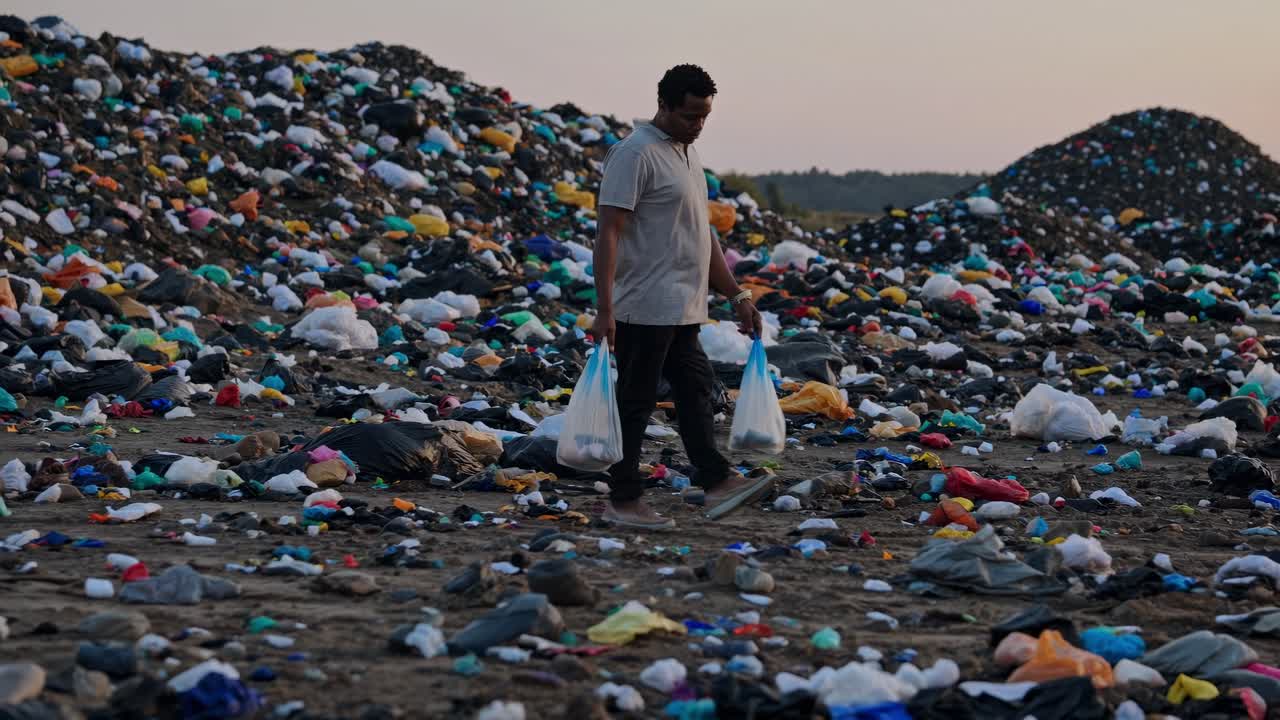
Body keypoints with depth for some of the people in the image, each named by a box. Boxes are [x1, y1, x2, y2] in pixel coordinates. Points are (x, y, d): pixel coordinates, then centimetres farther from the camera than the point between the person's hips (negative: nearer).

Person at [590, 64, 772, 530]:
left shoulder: (686, 155, 16)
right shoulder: (636, 155, -14)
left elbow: (701, 236, 24)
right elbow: (608, 232, -20)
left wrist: (736, 295, 20)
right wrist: (604, 308, -27)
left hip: (681, 311, 10)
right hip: (646, 310, -10)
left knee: (695, 392, 10)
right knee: (635, 402, -3)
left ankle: (716, 483, 13)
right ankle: (623, 501, 3)